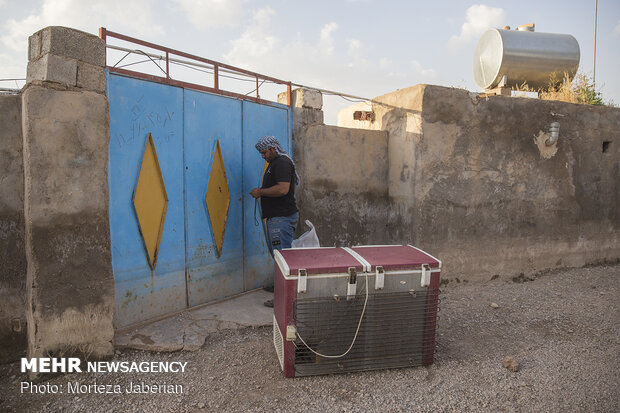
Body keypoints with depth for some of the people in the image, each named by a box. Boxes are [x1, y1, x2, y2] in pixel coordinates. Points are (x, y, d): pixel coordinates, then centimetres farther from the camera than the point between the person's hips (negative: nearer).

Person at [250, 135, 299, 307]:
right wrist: (261, 192, 16)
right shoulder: (275, 163, 21)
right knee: (276, 252, 19)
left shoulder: (282, 163, -13)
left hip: (282, 217, -11)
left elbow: (282, 189, -25)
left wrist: (260, 192, -15)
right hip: (276, 216, 11)